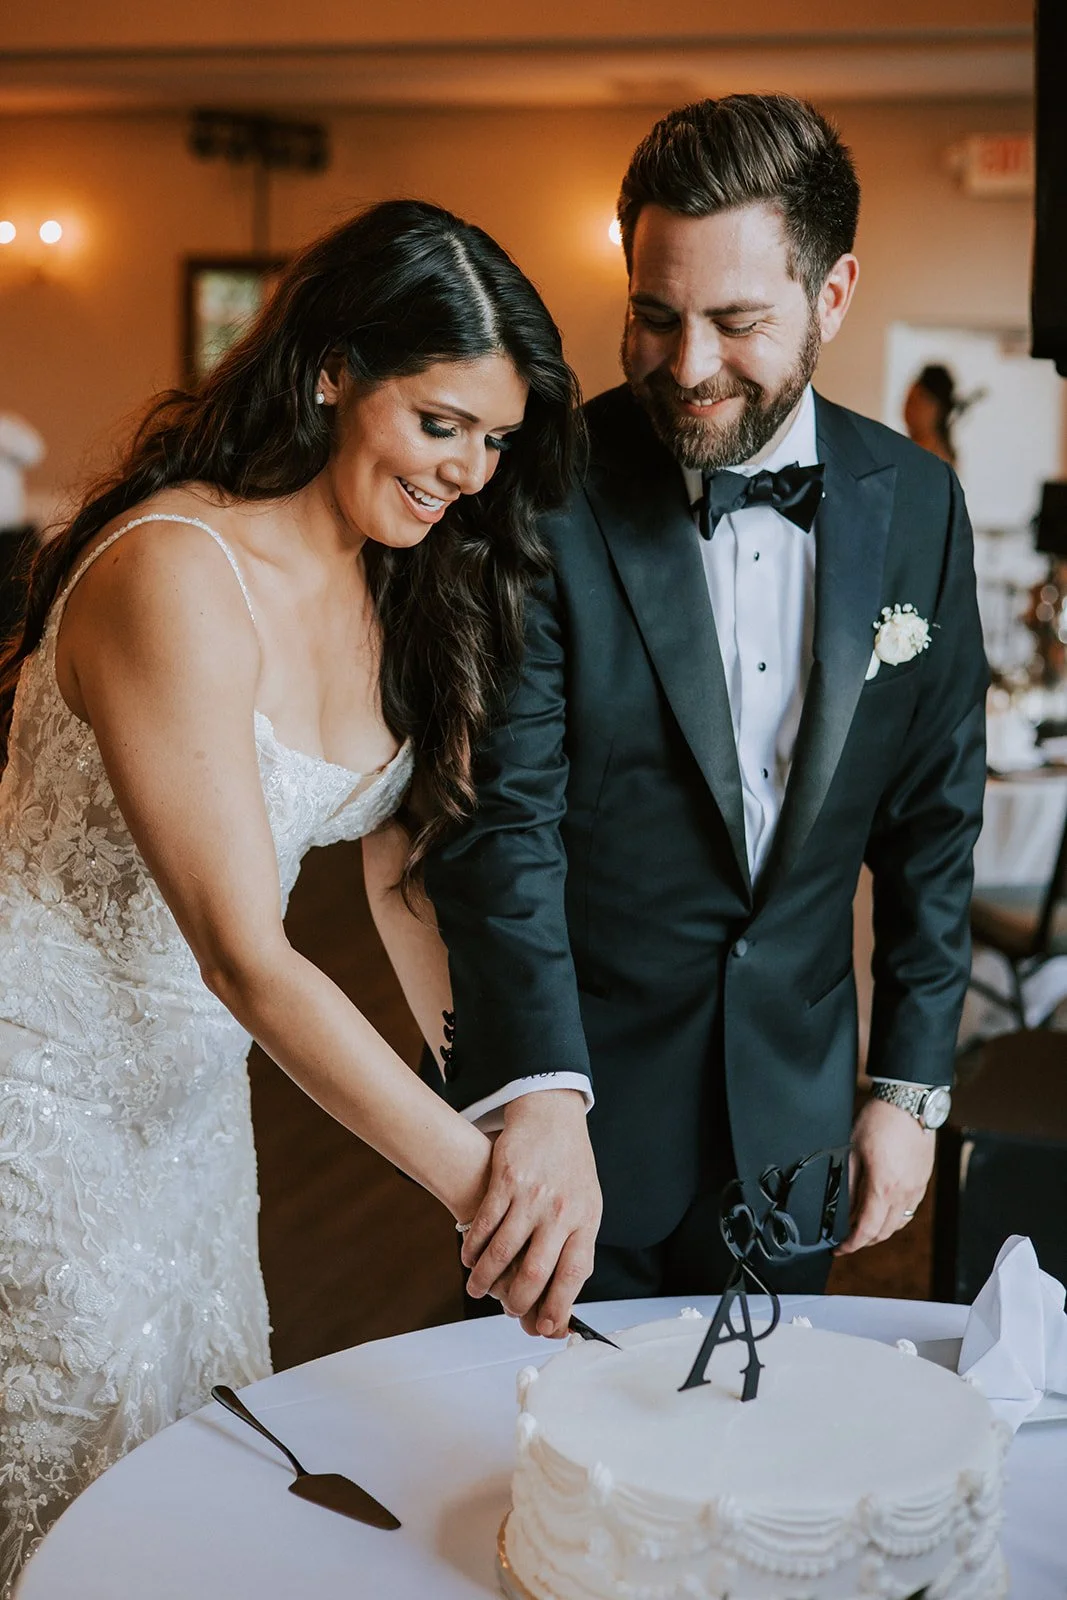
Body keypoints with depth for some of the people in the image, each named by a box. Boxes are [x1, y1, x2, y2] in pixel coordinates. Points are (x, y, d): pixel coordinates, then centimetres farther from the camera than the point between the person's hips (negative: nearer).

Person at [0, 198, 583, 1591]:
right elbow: (244, 954, -30)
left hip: (194, 1079, 8)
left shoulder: (404, 592, -1)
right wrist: (474, 1174, -31)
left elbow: (412, 868, 5)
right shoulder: (176, 575, -27)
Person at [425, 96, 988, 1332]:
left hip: (793, 1107, 4)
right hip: (568, 1098, -3)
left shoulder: (915, 507, -3)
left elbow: (931, 823, 5)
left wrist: (909, 1086, 4)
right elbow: (502, 818, -21)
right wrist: (537, 1093, -35)